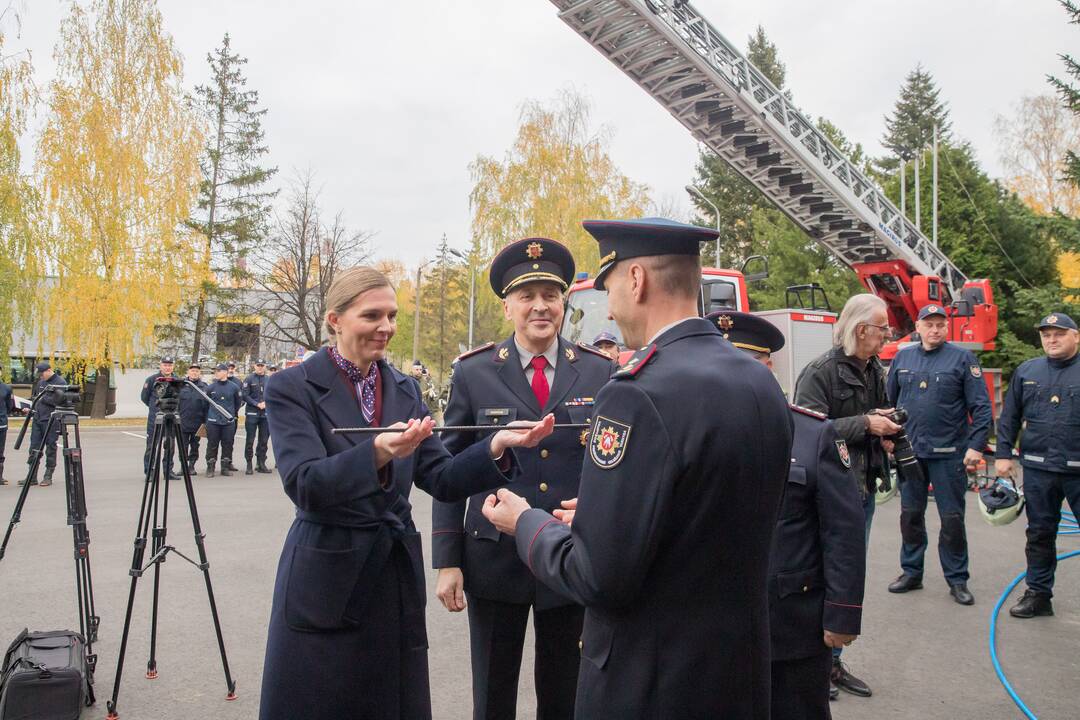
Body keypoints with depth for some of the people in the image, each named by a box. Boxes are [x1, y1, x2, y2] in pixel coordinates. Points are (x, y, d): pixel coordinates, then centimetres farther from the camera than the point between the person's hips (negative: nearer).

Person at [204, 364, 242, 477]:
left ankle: (226, 467, 16)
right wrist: (207, 417, 14)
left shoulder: (234, 387, -1)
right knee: (212, 445, 2)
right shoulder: (211, 387, 0)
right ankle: (210, 468, 10)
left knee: (227, 444, 6)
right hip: (213, 421, 0)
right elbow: (206, 403, 11)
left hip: (229, 421, 0)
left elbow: (239, 402, 13)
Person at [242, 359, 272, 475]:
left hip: (265, 413, 4)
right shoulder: (249, 379, -1)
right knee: (250, 440, -2)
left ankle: (261, 463, 15)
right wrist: (257, 404, -14)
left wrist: (266, 402, -7)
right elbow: (245, 396, -7)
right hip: (252, 413, -4)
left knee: (264, 440, 7)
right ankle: (249, 464, 4)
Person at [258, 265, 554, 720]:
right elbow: (304, 485, -21)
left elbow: (440, 479, 1)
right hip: (325, 584, -4)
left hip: (397, 580, 5)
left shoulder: (405, 389, 7)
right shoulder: (292, 388, -8)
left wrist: (498, 445, -17)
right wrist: (377, 452, -38)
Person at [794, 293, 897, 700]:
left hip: (863, 489, 8)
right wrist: (865, 424, -22)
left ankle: (832, 662, 29)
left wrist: (885, 432, 4)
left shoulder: (875, 371, 11)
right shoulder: (820, 372, -15)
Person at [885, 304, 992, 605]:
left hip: (949, 453, -3)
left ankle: (957, 579, 17)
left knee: (952, 518, 4)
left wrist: (976, 445, -13)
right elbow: (889, 400, 13)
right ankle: (911, 572, 24)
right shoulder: (903, 358, 7)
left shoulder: (962, 358, -3)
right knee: (910, 515, 11)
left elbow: (981, 407, -6)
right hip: (909, 451, 3)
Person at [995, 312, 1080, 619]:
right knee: (1040, 534, 12)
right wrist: (1003, 454, 4)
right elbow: (1009, 417, 11)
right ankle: (1038, 594, 23)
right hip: (1038, 469, 3)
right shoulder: (1026, 371, 9)